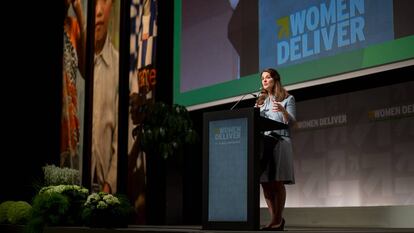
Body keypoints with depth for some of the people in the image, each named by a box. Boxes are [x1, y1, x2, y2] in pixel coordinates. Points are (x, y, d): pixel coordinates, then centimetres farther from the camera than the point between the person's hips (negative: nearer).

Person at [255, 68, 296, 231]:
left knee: (277, 182, -10)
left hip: (279, 141, -5)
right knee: (265, 183, -2)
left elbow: (291, 123, -3)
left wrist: (283, 111, -21)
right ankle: (275, 219, 4)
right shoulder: (260, 101, 23)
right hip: (262, 142, 5)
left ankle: (278, 220, -8)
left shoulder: (287, 99, 8)